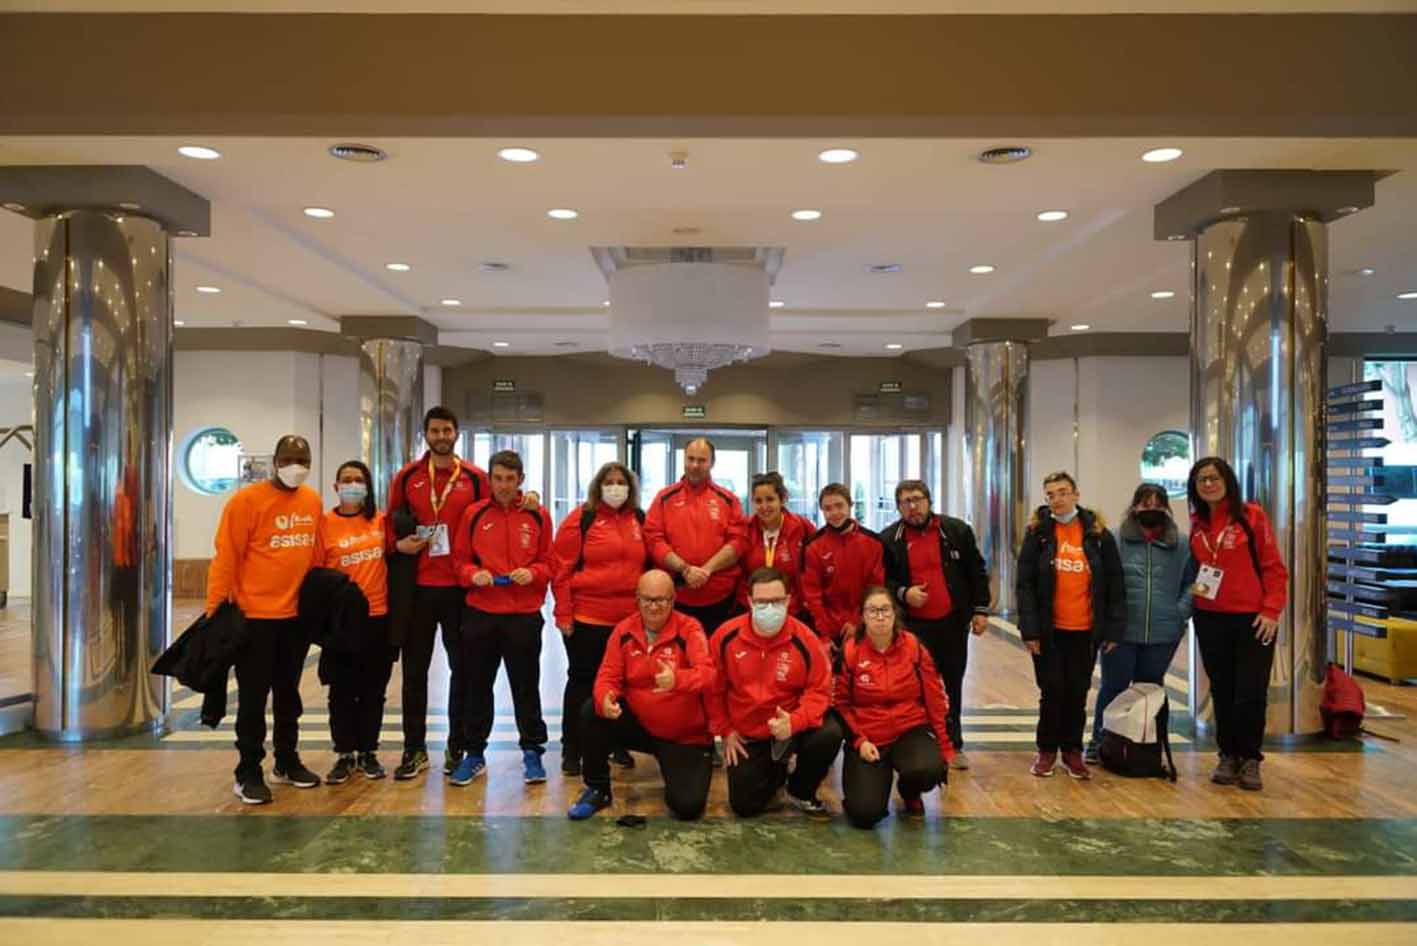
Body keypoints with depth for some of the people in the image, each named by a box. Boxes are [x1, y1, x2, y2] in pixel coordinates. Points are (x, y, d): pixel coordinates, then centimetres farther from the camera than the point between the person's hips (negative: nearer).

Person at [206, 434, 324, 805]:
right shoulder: (246, 500, -11)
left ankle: (287, 762, 29)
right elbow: (226, 558, -12)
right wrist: (216, 608, -14)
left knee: (288, 693, 16)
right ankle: (249, 773, 13)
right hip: (255, 616, -5)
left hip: (298, 615, 6)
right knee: (253, 696, 2)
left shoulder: (312, 501, 7)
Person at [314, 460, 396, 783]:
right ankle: (344, 755, 17)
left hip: (378, 616, 2)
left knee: (373, 689, 10)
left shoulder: (381, 520, 3)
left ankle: (368, 753, 22)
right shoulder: (325, 523, -4)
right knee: (342, 690, 5)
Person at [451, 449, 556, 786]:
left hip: (524, 615, -1)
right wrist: (473, 574, -14)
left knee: (526, 686, 6)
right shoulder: (474, 513, 3)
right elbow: (459, 559, 6)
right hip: (480, 614, 1)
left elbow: (549, 563, 6)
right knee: (477, 685, 10)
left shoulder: (537, 517, 2)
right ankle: (475, 754, 23)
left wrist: (532, 573, -14)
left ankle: (532, 752, 19)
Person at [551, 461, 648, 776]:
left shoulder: (640, 520, 8)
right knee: (582, 681, 5)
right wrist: (563, 613, -11)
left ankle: (618, 744, 27)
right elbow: (562, 568, -7)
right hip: (586, 618, -4)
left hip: (630, 618, 4)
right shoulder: (581, 518, -5)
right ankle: (572, 749, 15)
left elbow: (649, 564, 16)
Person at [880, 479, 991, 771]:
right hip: (912, 625, -1)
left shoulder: (957, 531, 0)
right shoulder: (889, 539, -2)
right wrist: (902, 593, -14)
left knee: (953, 684, 11)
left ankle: (954, 744, 24)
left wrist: (980, 610, 2)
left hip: (953, 623, 1)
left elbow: (976, 572, 5)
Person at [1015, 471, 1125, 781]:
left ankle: (1072, 750, 24)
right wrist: (1029, 628, -11)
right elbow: (1025, 583, -4)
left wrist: (1115, 628, -4)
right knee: (1052, 691, 5)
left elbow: (1115, 584, 2)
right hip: (1049, 629, -1)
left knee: (1077, 692, 9)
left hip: (1085, 630, 1)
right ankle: (1047, 750, 21)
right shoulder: (1038, 532, -1)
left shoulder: (1097, 533, 1)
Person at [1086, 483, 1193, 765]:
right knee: (1113, 688, 7)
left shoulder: (1181, 545, 6)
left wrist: (1182, 610, -2)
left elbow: (1191, 582, 10)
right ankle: (1098, 744, 20)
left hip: (1163, 634, 2)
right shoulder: (1117, 540, -3)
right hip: (1121, 632, -2)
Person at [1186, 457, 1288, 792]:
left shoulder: (1251, 515, -6)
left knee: (1251, 693, -3)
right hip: (1210, 619, 4)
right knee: (1222, 692, 11)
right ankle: (1228, 756, 23)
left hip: (1252, 619, -4)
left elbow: (1273, 566, -6)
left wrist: (1271, 610, -12)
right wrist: (1192, 588, 3)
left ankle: (1250, 759, 14)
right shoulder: (1196, 523, 7)